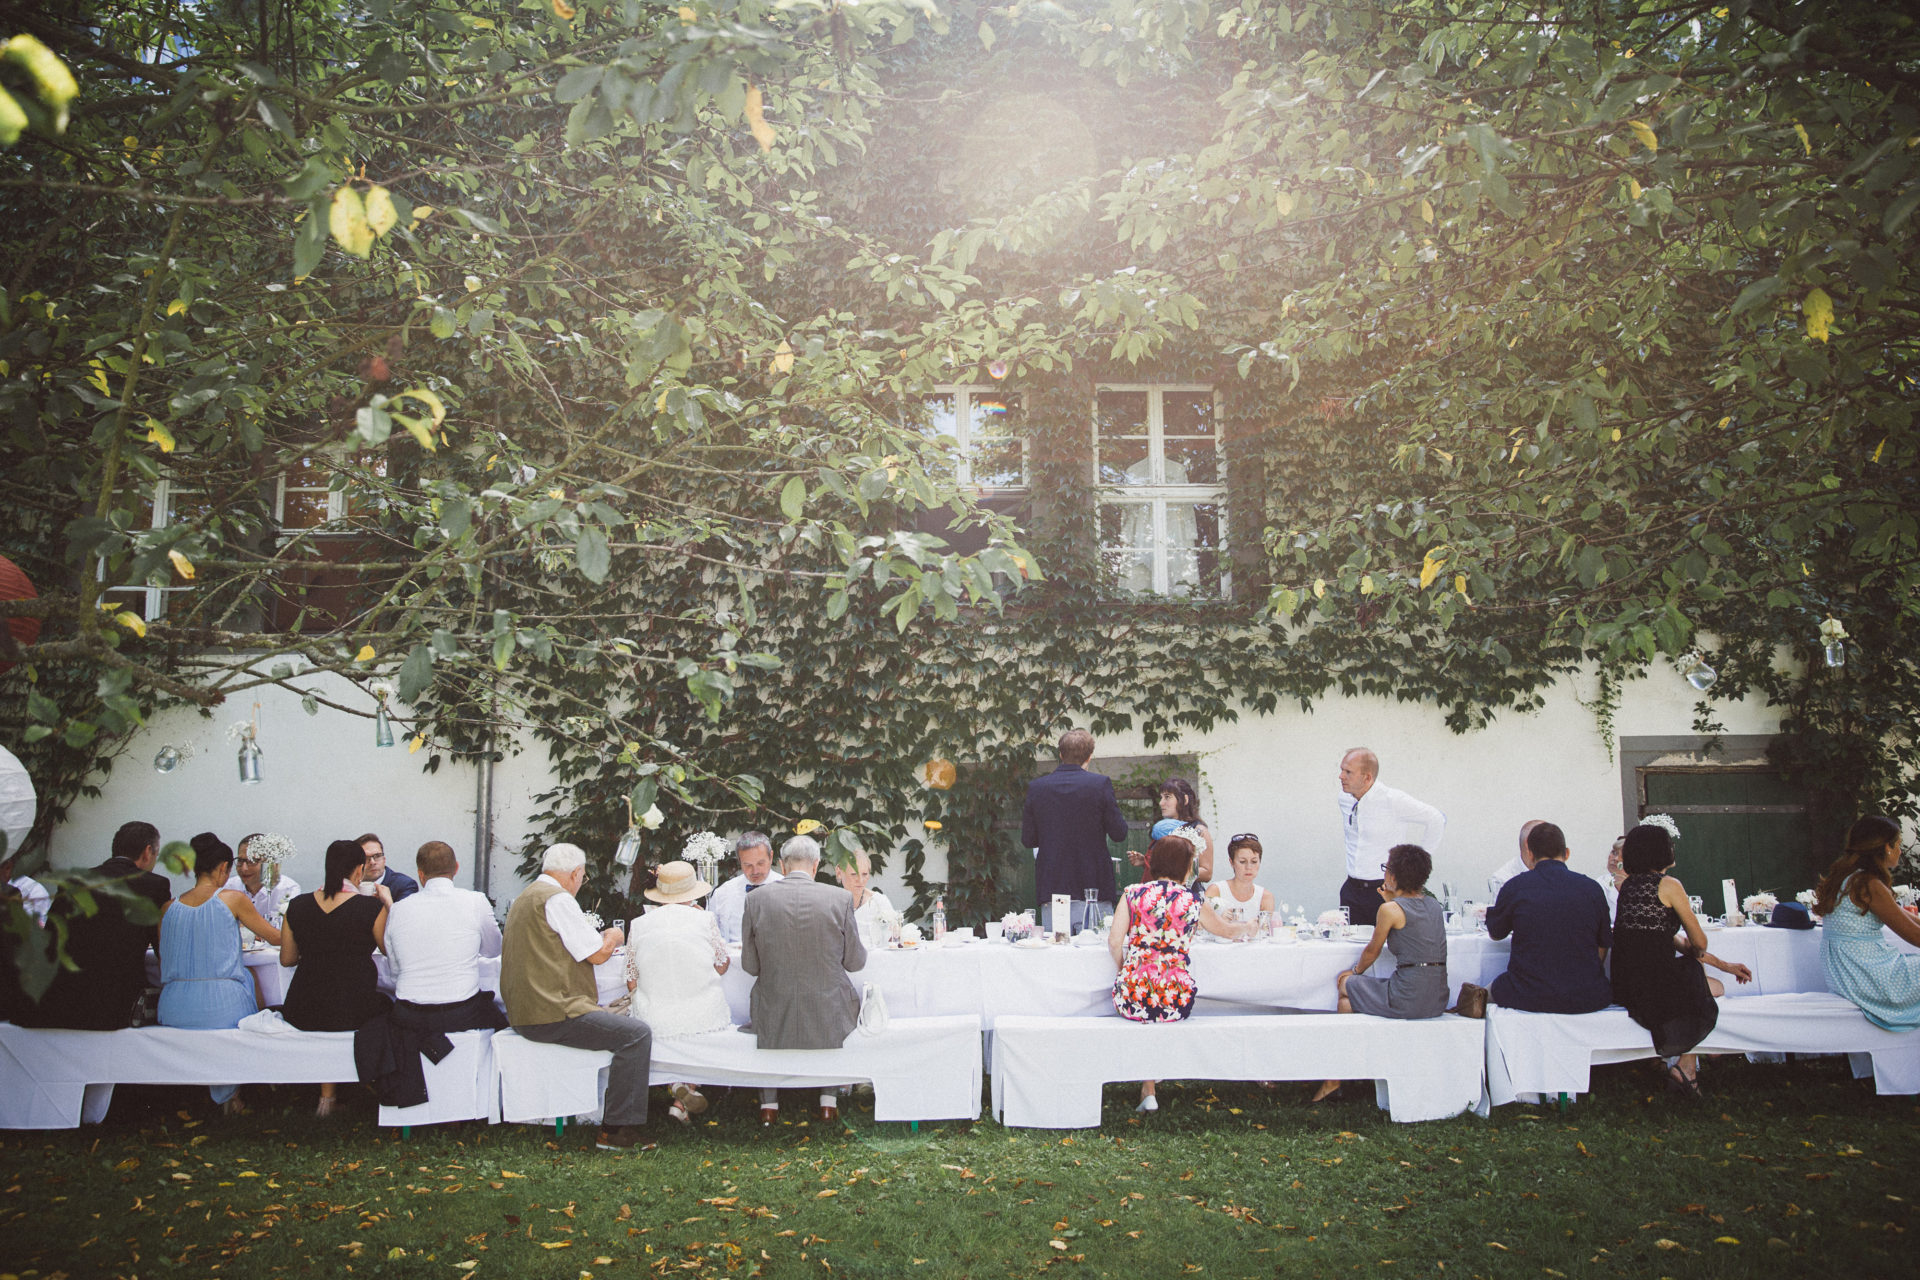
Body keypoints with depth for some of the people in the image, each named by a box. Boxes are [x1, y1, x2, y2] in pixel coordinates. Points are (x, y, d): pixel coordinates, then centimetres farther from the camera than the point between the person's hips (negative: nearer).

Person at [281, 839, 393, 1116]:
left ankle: (327, 1094, 32)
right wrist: (388, 904, 7)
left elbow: (287, 958, 9)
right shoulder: (371, 908, -13)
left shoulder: (297, 906, -1)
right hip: (354, 1011, -3)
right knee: (385, 1004, 28)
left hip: (303, 1012, 4)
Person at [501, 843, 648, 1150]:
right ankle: (619, 1130, -17)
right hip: (551, 1014, -11)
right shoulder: (557, 899, -12)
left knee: (609, 1018, 26)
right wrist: (613, 937, 9)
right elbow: (597, 954, -11)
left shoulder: (525, 897, 20)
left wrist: (601, 939, 27)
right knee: (637, 1034, -16)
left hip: (525, 1013, 11)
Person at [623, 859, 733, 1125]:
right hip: (705, 1020, 0)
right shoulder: (704, 919, -3)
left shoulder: (639, 924, 1)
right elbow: (722, 966, 12)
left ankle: (678, 1086, 7)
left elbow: (632, 983, 7)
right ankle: (691, 1085, 10)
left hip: (655, 1022, 0)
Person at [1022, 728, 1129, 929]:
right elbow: (1119, 833, -4)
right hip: (1092, 888, -2)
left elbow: (1027, 839, 4)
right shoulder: (1100, 784, -7)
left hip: (1051, 890, 2)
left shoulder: (1036, 787, 1)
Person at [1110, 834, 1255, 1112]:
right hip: (1175, 1001, 0)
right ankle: (1148, 1090, 33)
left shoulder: (1132, 893, 3)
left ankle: (1147, 1092, 28)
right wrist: (1246, 927, 47)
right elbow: (1227, 930, 24)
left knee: (1142, 1017, 32)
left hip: (1132, 997, 0)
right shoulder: (1193, 902, 6)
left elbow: (1114, 941, -2)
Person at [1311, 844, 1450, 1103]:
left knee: (1346, 987, 18)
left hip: (1409, 998, -8)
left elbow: (1372, 951, 3)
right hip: (1438, 999, 8)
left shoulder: (1391, 909, -10)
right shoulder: (1434, 904, 10)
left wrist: (1355, 971, 21)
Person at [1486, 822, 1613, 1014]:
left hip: (1528, 998, -1)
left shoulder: (1515, 887, -5)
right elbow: (1602, 948, 9)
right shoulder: (1592, 888, -1)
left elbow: (1495, 934, 13)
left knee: (1490, 991, 28)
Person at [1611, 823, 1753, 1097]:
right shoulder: (1669, 885, -9)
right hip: (1655, 986, -7)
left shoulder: (1627, 885, 13)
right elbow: (1699, 943, -3)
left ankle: (1686, 1066, 28)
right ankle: (1685, 1067, 19)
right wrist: (1690, 947, 23)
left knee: (1694, 981, 31)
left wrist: (1724, 965, 21)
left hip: (1624, 984, 7)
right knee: (1716, 989, 22)